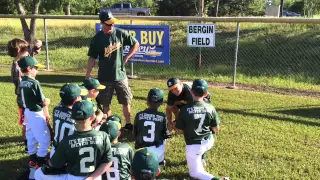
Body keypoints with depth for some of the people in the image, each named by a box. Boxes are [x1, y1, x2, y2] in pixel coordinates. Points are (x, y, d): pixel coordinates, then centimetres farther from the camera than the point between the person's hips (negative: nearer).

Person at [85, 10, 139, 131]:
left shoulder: (120, 33, -5)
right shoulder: (97, 39, -7)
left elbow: (136, 44, 5)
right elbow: (92, 58, -3)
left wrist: (126, 58, -2)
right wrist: (87, 76, -6)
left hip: (120, 75, 1)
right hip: (104, 77, -1)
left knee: (126, 102, 10)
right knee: (105, 104, 9)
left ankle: (128, 124, 26)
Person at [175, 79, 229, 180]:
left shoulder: (184, 109, -18)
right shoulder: (210, 108, -11)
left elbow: (179, 131, -8)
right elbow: (216, 129, -1)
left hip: (194, 146, -4)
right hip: (209, 142, 4)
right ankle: (201, 160, 43)